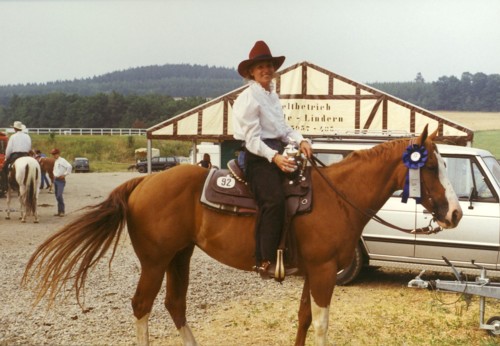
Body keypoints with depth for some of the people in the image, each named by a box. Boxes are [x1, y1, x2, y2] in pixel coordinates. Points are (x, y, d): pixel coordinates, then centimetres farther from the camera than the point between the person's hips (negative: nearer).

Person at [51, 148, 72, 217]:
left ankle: (62, 211, -6)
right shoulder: (55, 161, 16)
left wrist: (65, 174, -19)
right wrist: (54, 175, 15)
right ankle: (59, 211, 14)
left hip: (61, 180, -9)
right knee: (57, 196, 9)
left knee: (59, 196, -14)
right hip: (55, 179, 9)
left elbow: (69, 166, -25)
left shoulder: (62, 161, -11)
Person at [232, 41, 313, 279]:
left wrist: (300, 140, -2)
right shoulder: (248, 98, -8)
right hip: (258, 156, -9)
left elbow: (283, 128, 18)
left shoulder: (272, 96, 18)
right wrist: (274, 157, -28)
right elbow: (252, 139, -14)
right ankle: (266, 262, -26)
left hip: (278, 152, 9)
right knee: (274, 201, -27)